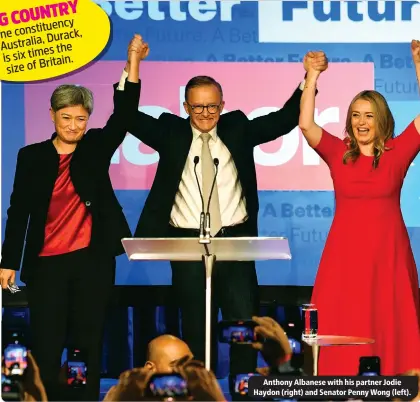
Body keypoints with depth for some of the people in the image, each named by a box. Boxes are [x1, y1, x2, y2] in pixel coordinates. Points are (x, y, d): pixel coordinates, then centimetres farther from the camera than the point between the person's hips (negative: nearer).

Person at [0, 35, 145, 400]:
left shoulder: (96, 148, 6)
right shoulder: (32, 156, 5)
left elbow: (124, 114, -7)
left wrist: (133, 62, -18)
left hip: (93, 259, 1)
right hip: (46, 262, 0)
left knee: (88, 343, 5)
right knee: (46, 346, -1)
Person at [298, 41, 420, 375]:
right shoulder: (338, 153, 4)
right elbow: (306, 125, -7)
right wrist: (313, 77, -9)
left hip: (387, 254, 0)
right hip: (345, 253, 0)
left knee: (389, 328, 1)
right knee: (344, 333, -2)